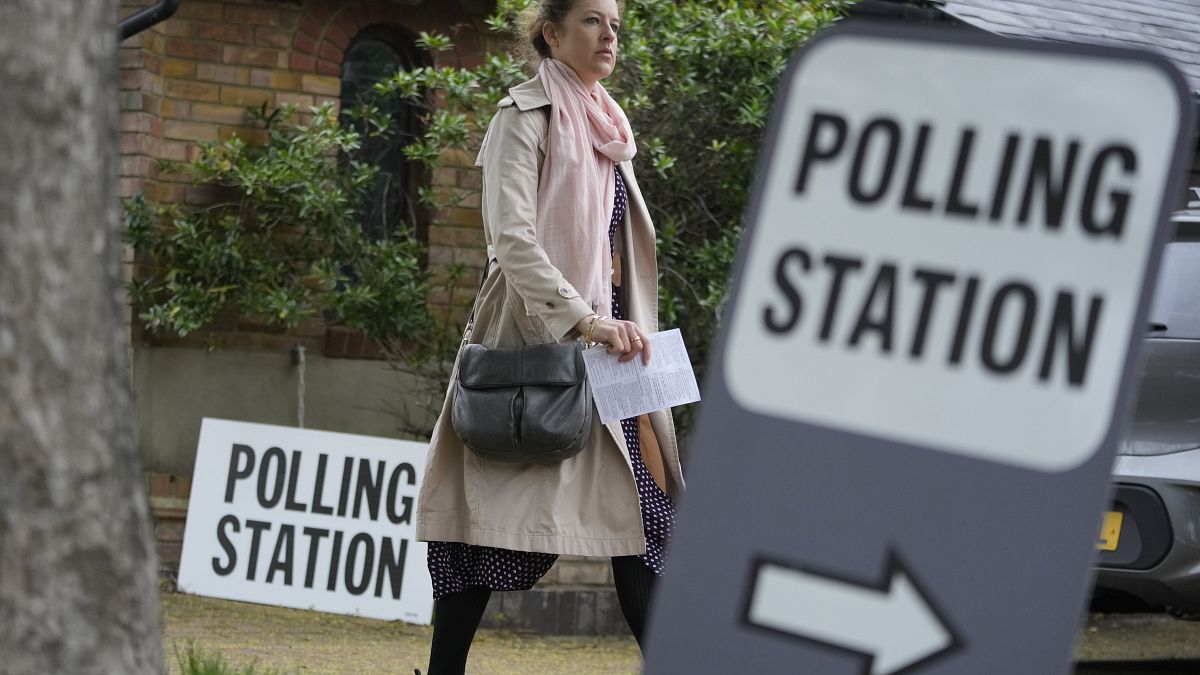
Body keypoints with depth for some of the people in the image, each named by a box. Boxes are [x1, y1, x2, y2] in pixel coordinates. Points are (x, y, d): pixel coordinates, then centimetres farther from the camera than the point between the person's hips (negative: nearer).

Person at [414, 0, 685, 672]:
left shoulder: (606, 129, 18)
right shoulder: (527, 116, -6)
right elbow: (513, 237, -17)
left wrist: (626, 328, 16)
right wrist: (583, 319, -25)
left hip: (605, 329, 8)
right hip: (539, 336, -8)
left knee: (644, 509, 2)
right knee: (494, 518, -6)